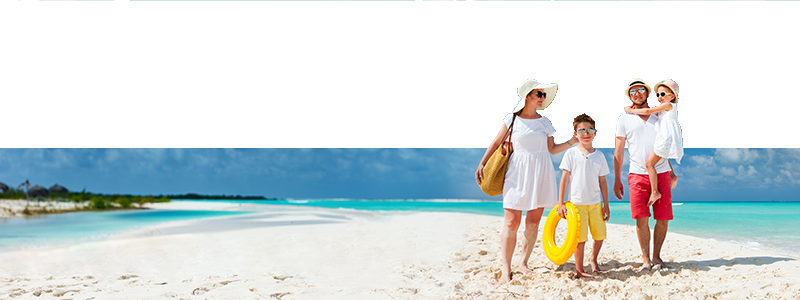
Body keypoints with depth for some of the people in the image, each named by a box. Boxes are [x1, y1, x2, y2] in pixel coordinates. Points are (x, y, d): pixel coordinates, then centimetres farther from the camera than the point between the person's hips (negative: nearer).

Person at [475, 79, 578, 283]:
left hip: (541, 173, 3)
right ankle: (506, 269, -4)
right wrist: (481, 165, 3)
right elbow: (496, 143, 7)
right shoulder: (512, 119, 1)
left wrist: (571, 142, 5)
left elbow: (551, 150, 14)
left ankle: (524, 263, 17)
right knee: (511, 222, -8)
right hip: (518, 172, -3)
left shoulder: (544, 122, 10)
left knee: (533, 222, 4)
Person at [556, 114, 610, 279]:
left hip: (596, 203, 4)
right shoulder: (571, 153, -2)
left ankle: (593, 259, 36)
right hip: (577, 202, -3)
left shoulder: (599, 155, 7)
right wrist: (561, 203, -5)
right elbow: (564, 178, -2)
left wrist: (606, 205, 10)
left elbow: (602, 181, 12)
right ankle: (579, 270, 10)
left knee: (600, 235, 8)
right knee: (580, 238, -3)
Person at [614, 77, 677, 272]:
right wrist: (617, 180, 1)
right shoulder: (625, 119, 7)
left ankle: (657, 256, 14)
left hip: (661, 174, 2)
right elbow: (618, 152, 6)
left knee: (663, 219, 0)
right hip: (637, 174, -2)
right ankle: (646, 260, 2)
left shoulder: (659, 116, 14)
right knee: (641, 219, -8)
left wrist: (672, 172, 14)